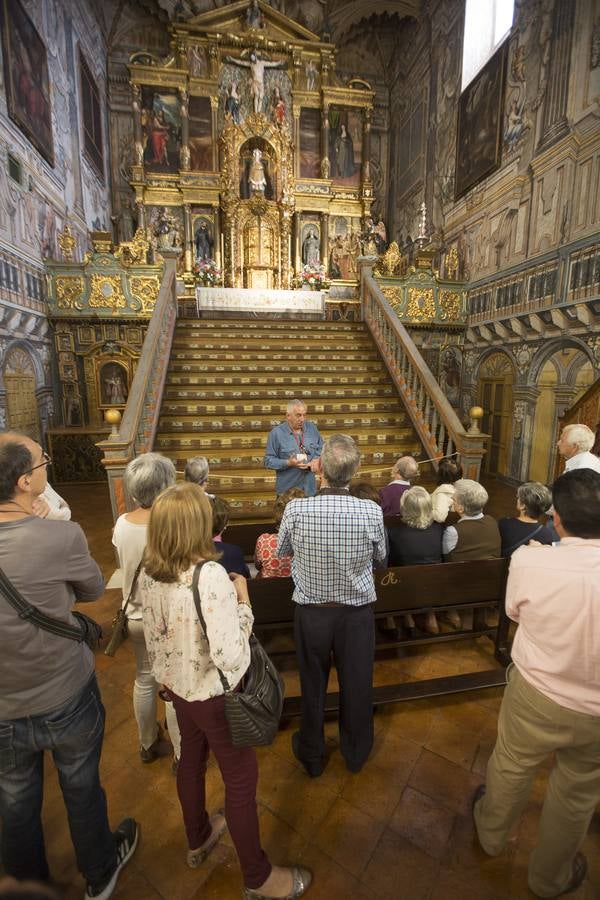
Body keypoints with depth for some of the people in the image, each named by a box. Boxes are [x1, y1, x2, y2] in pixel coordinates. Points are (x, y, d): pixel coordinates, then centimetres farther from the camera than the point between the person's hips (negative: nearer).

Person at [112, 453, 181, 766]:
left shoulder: (121, 524, -11)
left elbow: (125, 566, 5)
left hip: (136, 615, 6)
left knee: (144, 679, 25)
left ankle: (148, 744, 46)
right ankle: (181, 754, 32)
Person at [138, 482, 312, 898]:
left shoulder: (149, 573, -10)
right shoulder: (211, 575, -34)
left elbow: (155, 637, 3)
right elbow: (229, 657, -33)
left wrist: (170, 674, 19)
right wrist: (244, 601, -20)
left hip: (177, 686, 7)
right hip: (214, 694, -7)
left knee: (191, 760, 30)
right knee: (241, 779, 16)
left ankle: (198, 840, 56)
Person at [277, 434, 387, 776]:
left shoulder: (296, 510, -23)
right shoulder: (372, 511, -22)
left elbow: (282, 549, -3)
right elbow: (380, 556, -2)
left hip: (311, 612, 0)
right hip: (357, 612, 1)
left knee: (313, 685, 22)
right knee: (357, 685, 23)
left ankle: (312, 756, 46)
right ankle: (356, 753, 48)